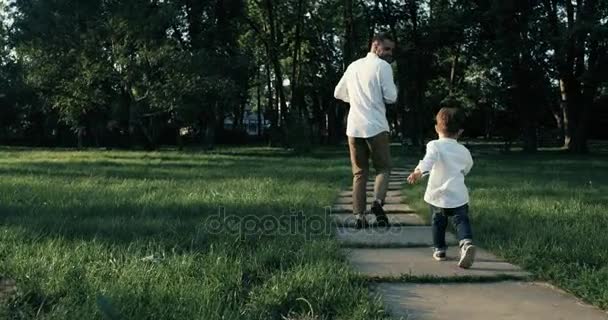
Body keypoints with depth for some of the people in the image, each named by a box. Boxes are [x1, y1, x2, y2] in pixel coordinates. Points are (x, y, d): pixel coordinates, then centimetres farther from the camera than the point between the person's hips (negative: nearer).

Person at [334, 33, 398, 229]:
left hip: (354, 127, 5)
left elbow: (338, 93, 22)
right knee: (383, 167, 9)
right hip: (376, 126, -5)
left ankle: (359, 216, 4)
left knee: (359, 173, 10)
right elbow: (391, 97, -8)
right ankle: (378, 201, -16)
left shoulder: (353, 66, 15)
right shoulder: (383, 66, -3)